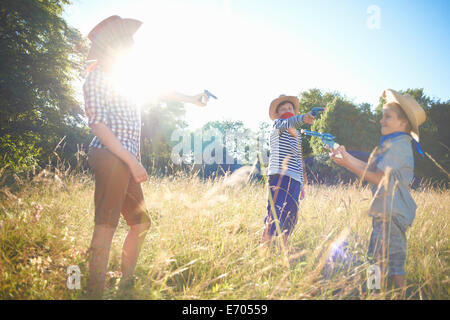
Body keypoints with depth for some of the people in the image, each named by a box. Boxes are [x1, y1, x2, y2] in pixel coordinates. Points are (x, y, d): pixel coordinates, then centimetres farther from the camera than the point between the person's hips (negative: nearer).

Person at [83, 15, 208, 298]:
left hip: (126, 162, 10)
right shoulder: (98, 78, -5)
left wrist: (191, 99, 39)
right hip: (110, 158, -9)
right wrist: (133, 161, -19)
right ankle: (95, 293, -7)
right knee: (106, 227, -11)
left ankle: (127, 284, 22)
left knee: (141, 224, 13)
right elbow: (98, 125, -15)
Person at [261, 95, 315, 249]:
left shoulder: (298, 135, 26)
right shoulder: (277, 124, 6)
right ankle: (263, 247, -15)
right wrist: (302, 118, -42)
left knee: (290, 215, 7)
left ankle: (283, 247, 16)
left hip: (295, 179, 7)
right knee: (275, 212, -15)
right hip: (280, 175, -7)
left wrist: (302, 185, 23)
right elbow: (287, 123, -20)